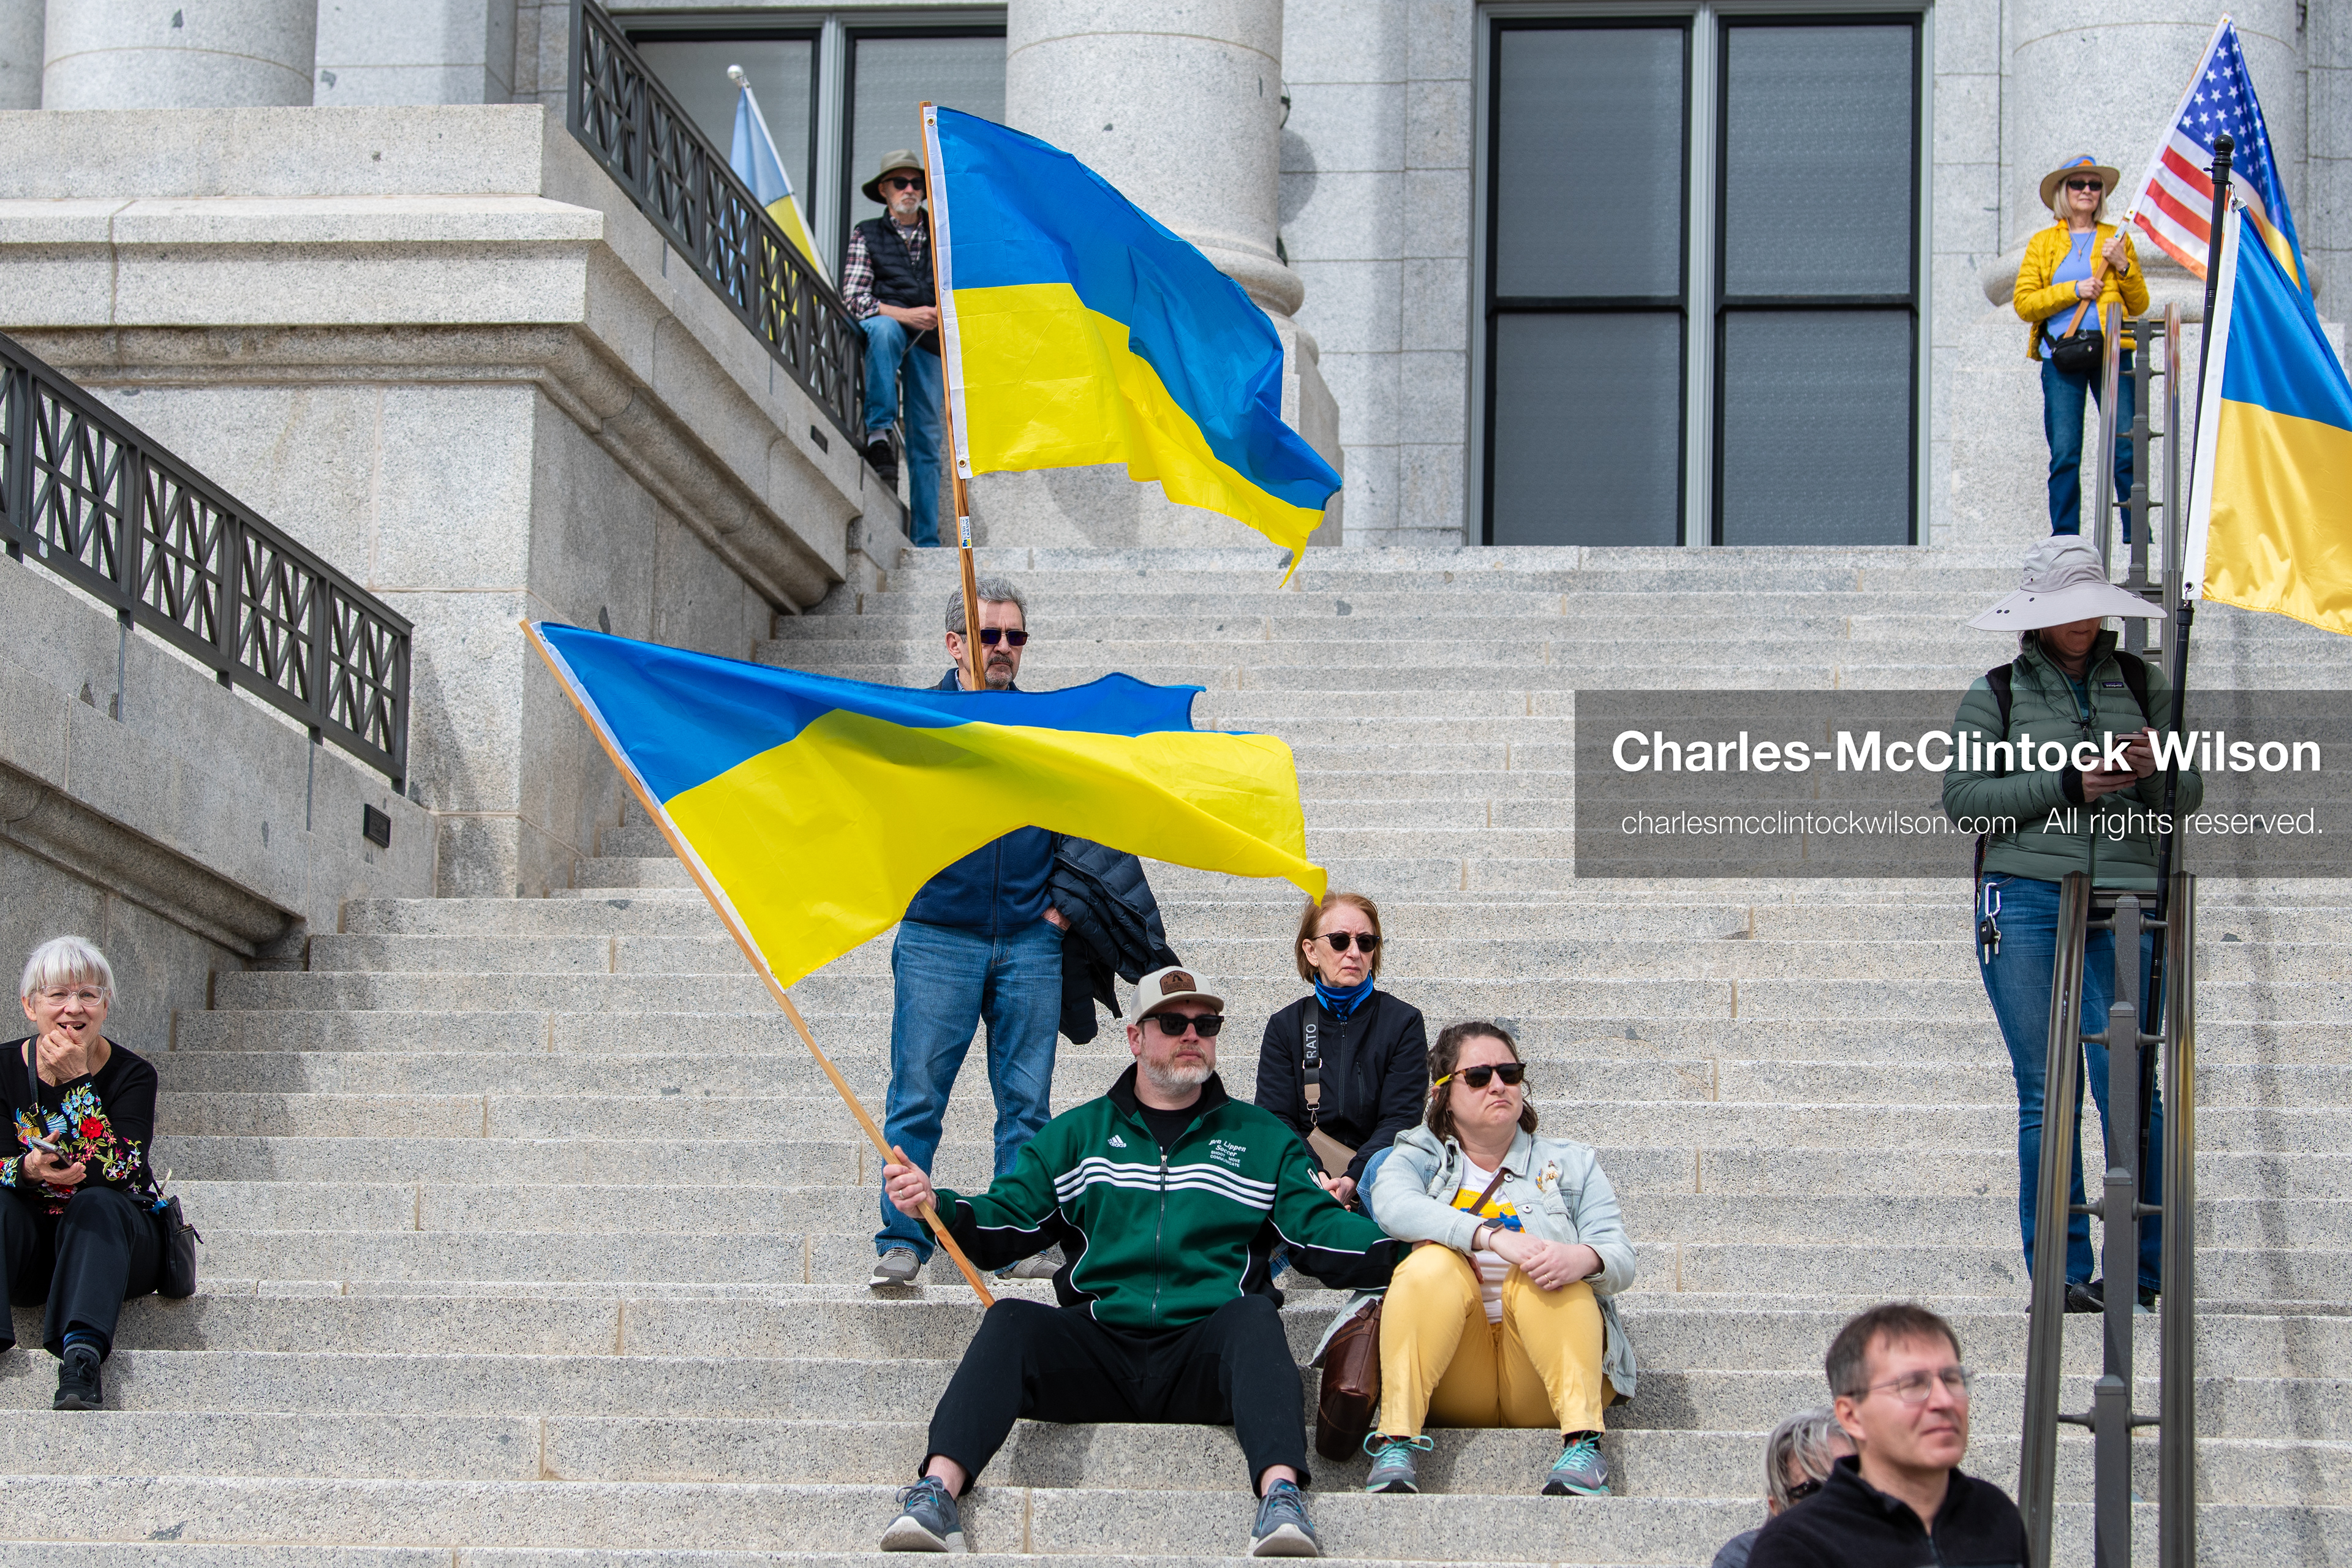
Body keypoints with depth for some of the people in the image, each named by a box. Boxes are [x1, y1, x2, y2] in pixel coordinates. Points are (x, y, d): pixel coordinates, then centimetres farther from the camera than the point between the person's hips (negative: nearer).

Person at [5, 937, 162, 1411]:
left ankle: (82, 1354, -51)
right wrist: (28, 1170, -31)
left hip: (108, 1237, -1)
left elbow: (118, 1172, -20)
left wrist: (78, 1082, -22)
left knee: (97, 1203, -33)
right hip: (28, 1251, 1)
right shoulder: (6, 1069, -1)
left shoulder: (131, 1075, -6)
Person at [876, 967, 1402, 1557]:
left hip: (1206, 1358, -1)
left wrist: (1406, 1245, -10)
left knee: (1255, 1316, -33)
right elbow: (1008, 1222, 15)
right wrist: (937, 1205, -6)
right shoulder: (1077, 1134, 21)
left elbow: (1321, 1235, 9)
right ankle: (937, 1494, -43)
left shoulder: (1262, 1139, 19)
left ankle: (1281, 1499, -52)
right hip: (1097, 1349, 1)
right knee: (1011, 1323, -27)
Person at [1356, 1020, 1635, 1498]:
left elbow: (1621, 1260, 4)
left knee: (1544, 1273, -26)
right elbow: (1392, 1205, -10)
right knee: (1433, 1265, -26)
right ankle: (1394, 1443, -37)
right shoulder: (1421, 1157, 16)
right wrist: (1493, 1236, -27)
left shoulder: (1570, 1164, 19)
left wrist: (1586, 1259, -23)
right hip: (1456, 1387, -1)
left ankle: (1583, 1441, -39)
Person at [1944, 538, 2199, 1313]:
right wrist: (2066, 784, -10)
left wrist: (2155, 769, -11)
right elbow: (1962, 797, -1)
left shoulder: (2143, 685, 12)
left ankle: (2141, 1268, 1)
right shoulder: (1996, 694, 8)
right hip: (2027, 900, -1)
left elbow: (2189, 794, 11)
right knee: (2046, 1094, -1)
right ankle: (2063, 1272, 4)